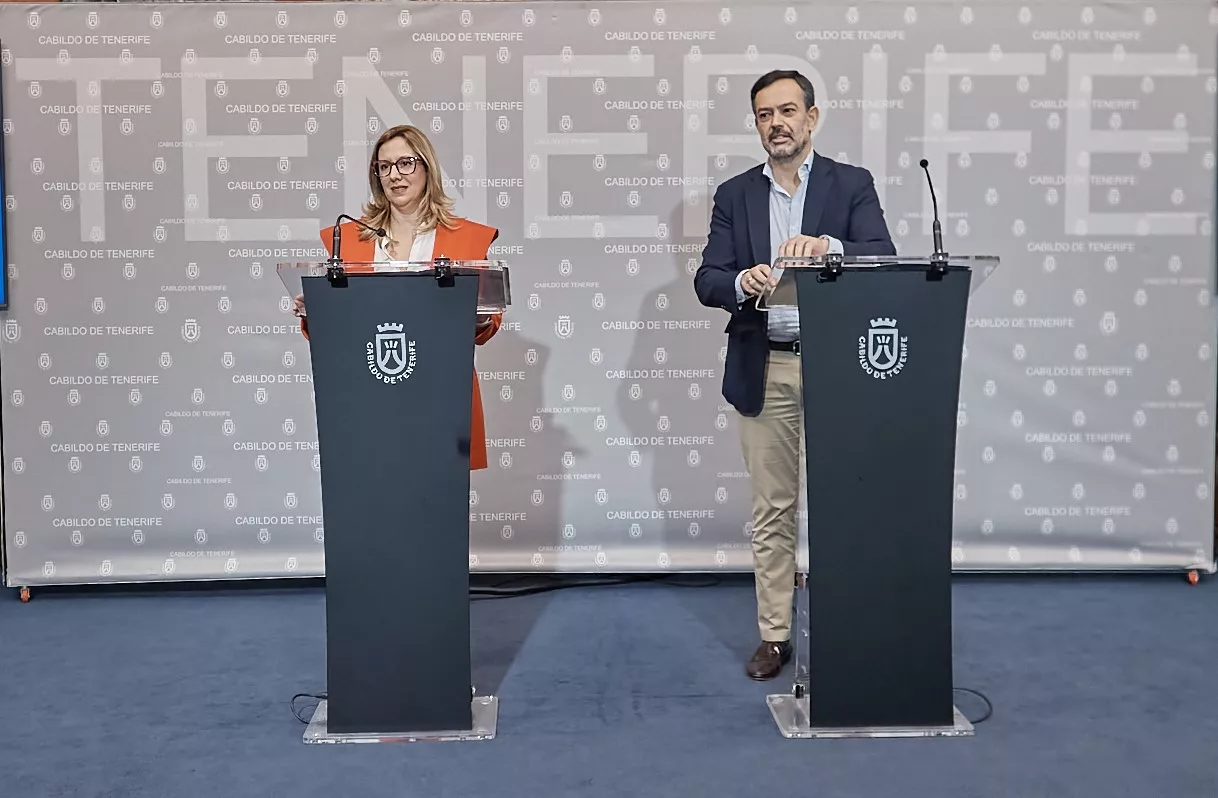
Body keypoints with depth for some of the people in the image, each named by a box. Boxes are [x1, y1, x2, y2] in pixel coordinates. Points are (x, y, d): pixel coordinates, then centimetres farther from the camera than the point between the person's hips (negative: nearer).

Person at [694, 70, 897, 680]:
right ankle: (773, 636, 17)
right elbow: (707, 281, 2)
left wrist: (828, 246, -30)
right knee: (771, 511, 7)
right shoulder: (734, 195, 9)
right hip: (764, 371, 2)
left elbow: (882, 260, -10)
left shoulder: (852, 185, 3)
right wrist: (742, 281, -21)